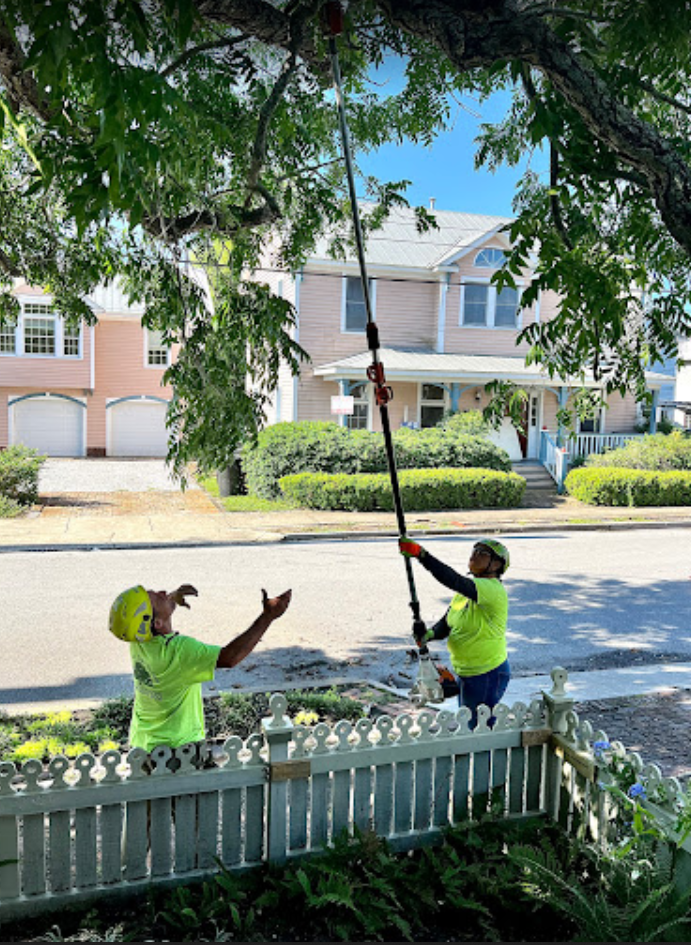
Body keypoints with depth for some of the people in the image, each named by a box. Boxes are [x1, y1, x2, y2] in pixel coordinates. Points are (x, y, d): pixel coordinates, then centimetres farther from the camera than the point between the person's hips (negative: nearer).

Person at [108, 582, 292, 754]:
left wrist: (173, 598, -7)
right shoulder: (177, 650, -33)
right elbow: (229, 658, -33)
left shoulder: (139, 638, -11)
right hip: (176, 746, -7)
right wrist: (268, 617, -34)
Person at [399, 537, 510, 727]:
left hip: (488, 675, -8)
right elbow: (447, 623, 8)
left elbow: (454, 581, -36)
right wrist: (431, 634, -14)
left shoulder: (494, 590, -21)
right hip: (464, 673, 9)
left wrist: (420, 554, -42)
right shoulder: (466, 589, 7)